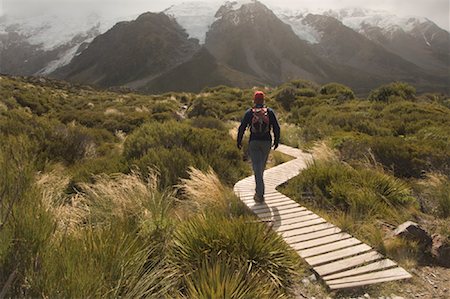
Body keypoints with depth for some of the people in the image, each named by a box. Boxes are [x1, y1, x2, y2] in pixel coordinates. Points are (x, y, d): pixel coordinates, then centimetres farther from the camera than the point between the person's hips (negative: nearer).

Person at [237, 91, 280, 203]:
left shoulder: (249, 112, -4)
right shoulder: (270, 112, -1)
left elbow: (242, 128, -4)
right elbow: (276, 127, -2)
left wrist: (239, 141, 8)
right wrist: (276, 141, 11)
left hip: (253, 143, -2)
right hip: (266, 143, 2)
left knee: (257, 168, -2)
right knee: (262, 166, 21)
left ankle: (260, 194, -9)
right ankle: (259, 189, 38)